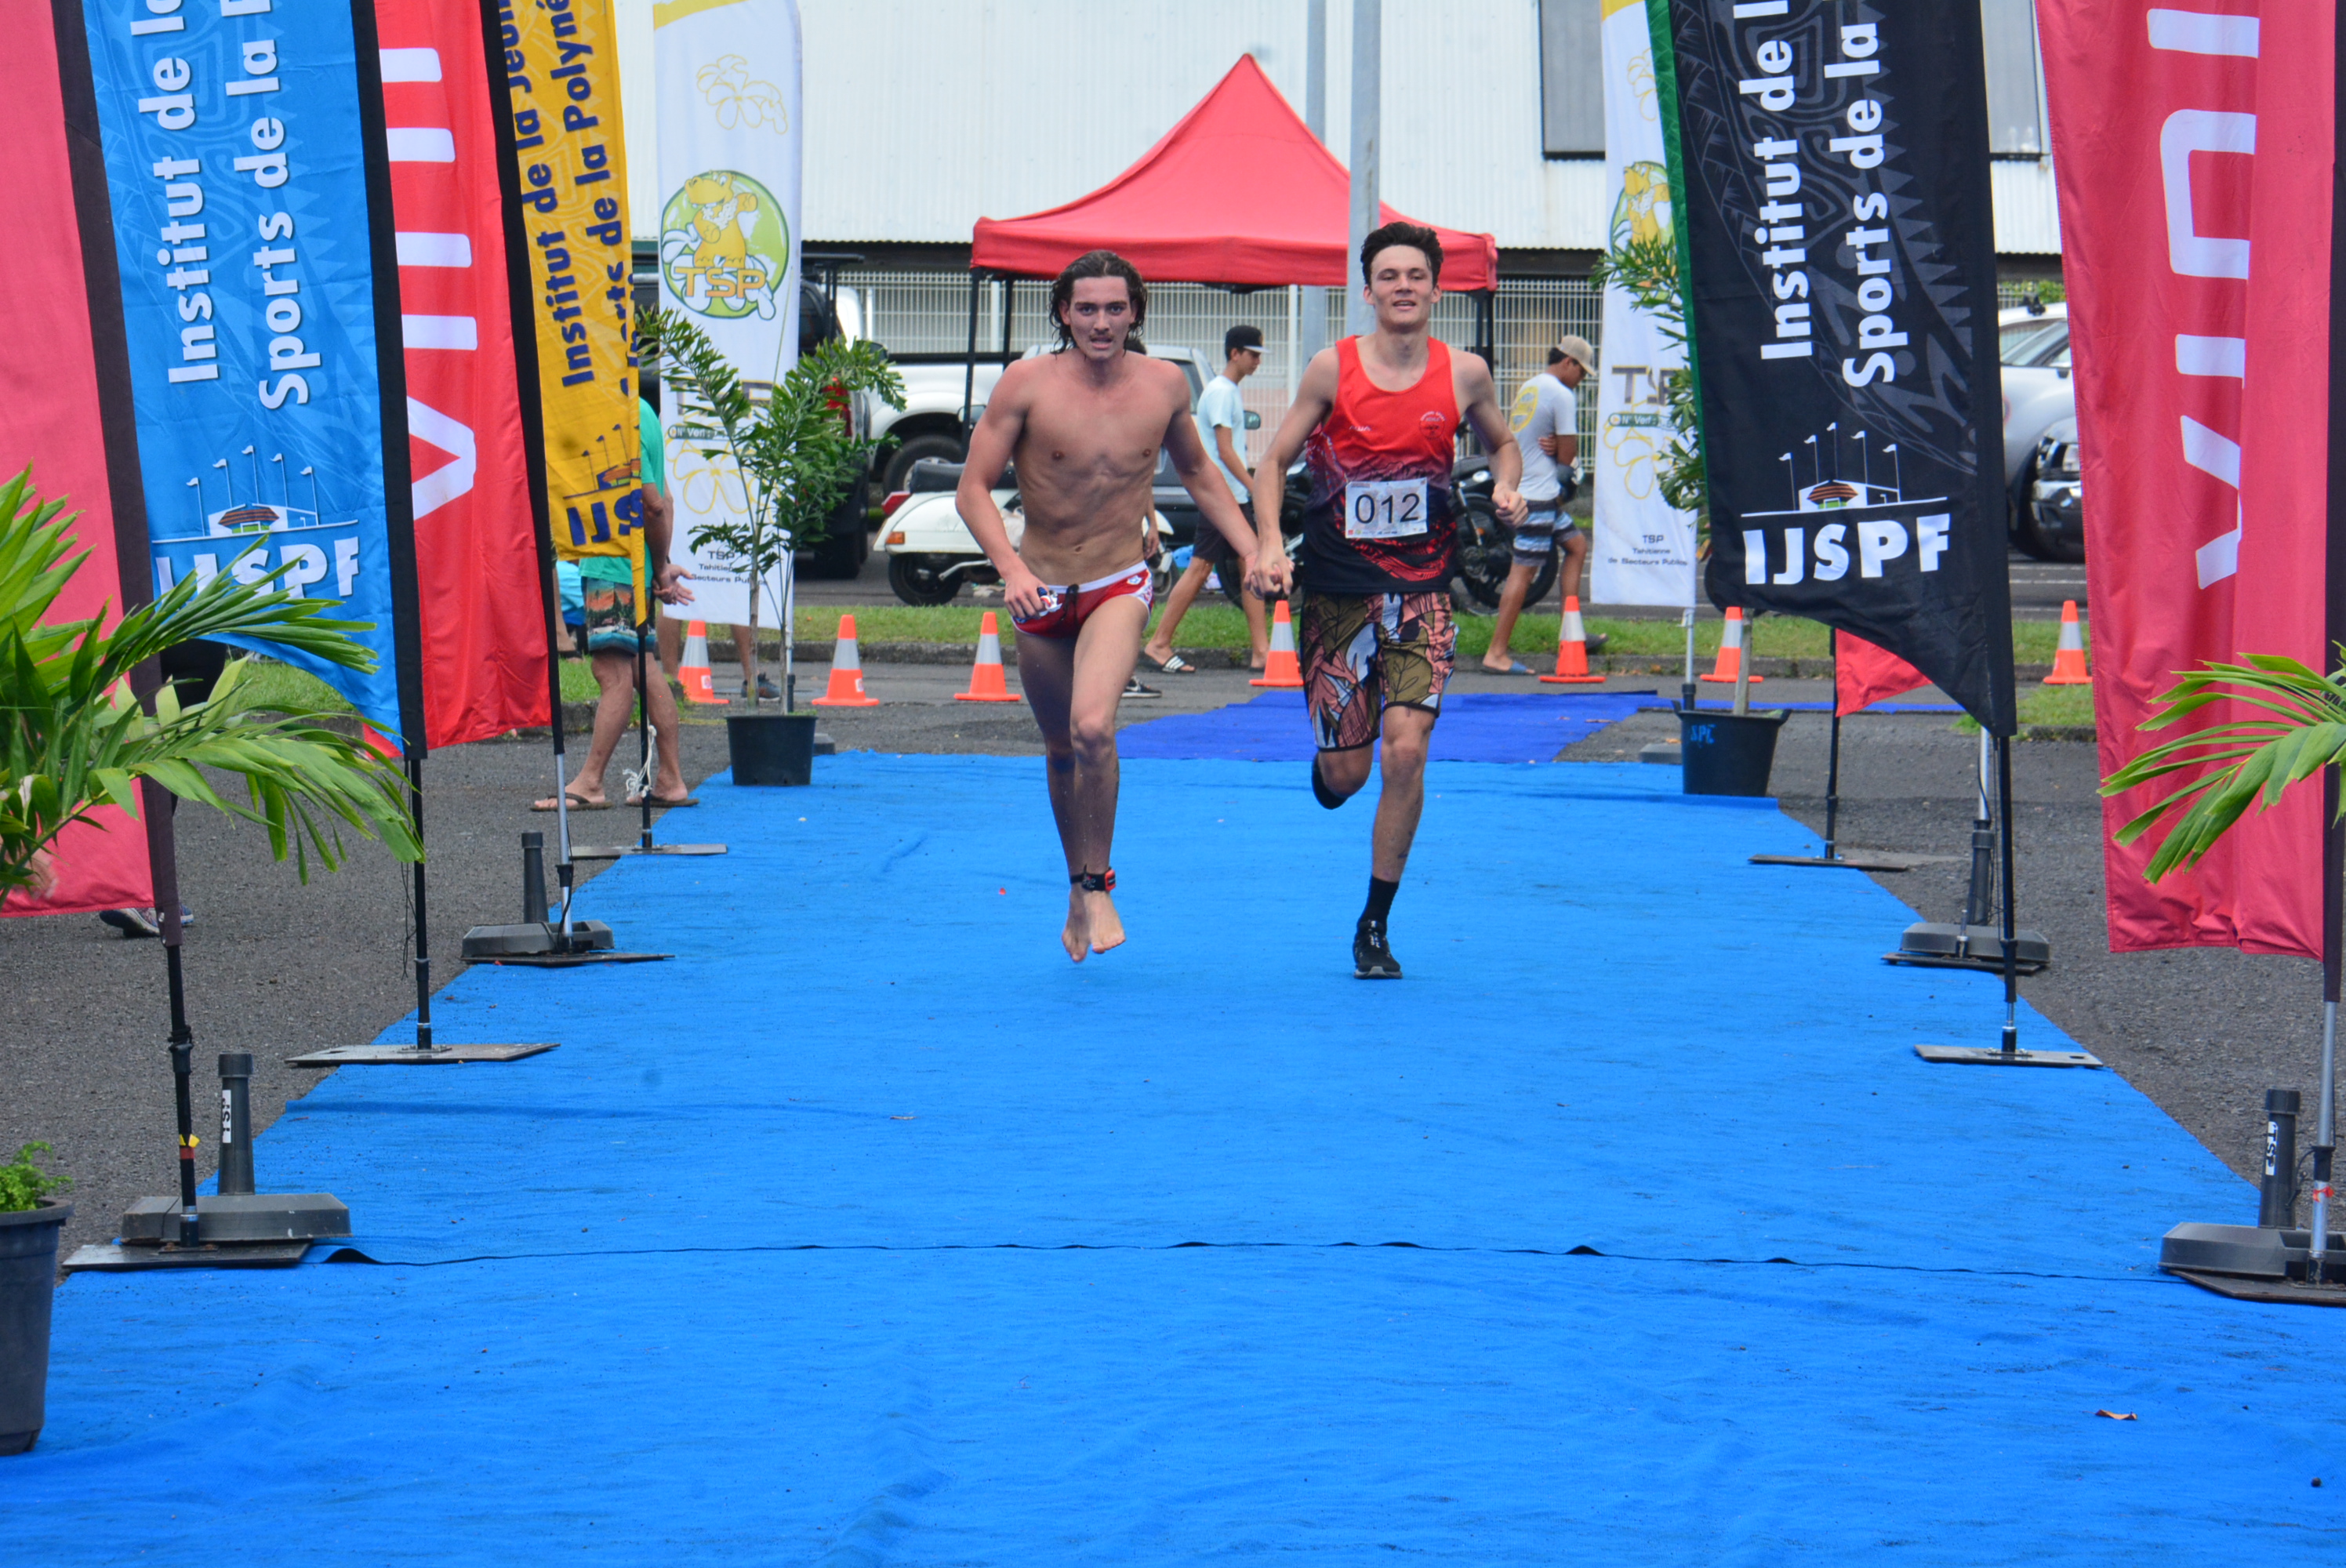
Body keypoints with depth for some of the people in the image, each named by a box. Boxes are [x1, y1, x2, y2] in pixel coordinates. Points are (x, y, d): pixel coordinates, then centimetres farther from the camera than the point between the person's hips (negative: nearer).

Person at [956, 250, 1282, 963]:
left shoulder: (1164, 385, -4)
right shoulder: (1028, 383, -11)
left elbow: (1197, 473, 14)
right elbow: (973, 488, -10)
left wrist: (1255, 552, 6)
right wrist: (1012, 569, -25)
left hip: (1119, 588, -1)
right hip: (1041, 590, 1)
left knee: (1093, 729, -25)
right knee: (1061, 751, 15)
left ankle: (1098, 886, -7)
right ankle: (1078, 890, 37)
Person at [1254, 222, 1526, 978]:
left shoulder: (1464, 374, -1)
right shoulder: (1332, 369, -5)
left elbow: (1502, 442, 19)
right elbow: (1274, 463, 2)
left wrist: (1506, 489, -3)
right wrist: (1270, 546, -12)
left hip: (1421, 589, 0)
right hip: (1337, 589, 0)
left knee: (1406, 750, -15)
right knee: (1344, 773, 0)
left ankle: (1375, 927, -2)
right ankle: (1326, 765, 41)